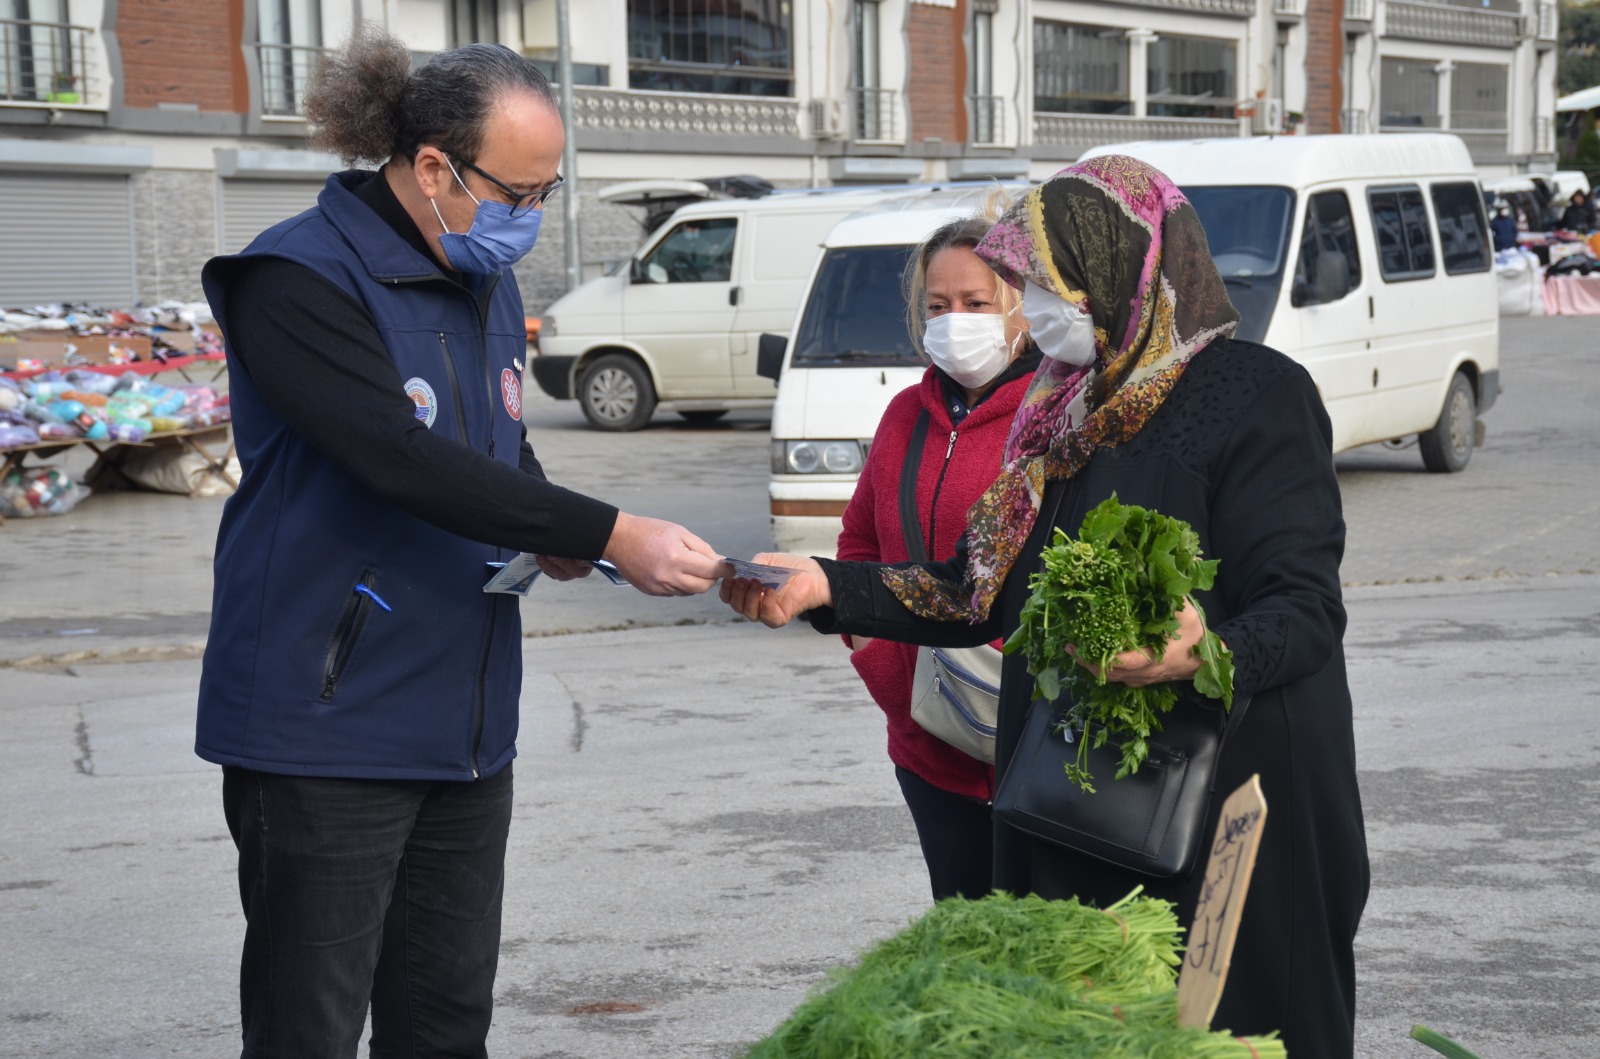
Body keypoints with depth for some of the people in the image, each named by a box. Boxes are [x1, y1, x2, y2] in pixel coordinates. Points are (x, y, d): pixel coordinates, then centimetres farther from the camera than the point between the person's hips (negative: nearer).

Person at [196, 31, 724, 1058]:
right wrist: (612, 536, -26)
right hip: (327, 732, -8)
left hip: (465, 731, 8)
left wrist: (555, 540, 1)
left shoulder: (489, 283, 13)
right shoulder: (300, 280, -15)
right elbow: (404, 461, -26)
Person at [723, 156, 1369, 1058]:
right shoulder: (1071, 416, 15)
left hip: (1228, 814, -7)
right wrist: (827, 587, 8)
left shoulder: (1255, 395, -10)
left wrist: (1204, 653, -37)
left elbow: (1305, 610, -16)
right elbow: (987, 593, 17)